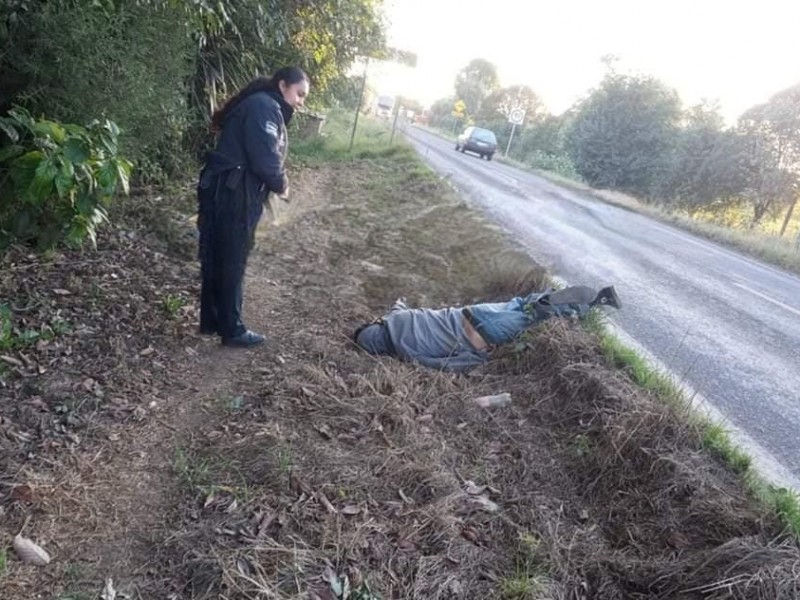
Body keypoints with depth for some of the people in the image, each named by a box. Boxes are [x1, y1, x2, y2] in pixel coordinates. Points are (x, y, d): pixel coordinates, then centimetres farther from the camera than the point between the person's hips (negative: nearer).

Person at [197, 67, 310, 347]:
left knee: (216, 260, 17)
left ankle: (211, 321, 30)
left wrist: (275, 183, 4)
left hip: (224, 192, 10)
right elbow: (265, 158, -22)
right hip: (233, 196, -10)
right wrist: (282, 185, -5)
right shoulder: (265, 107, -13)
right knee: (231, 264, 1)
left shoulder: (260, 105, 20)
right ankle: (232, 330, 14)